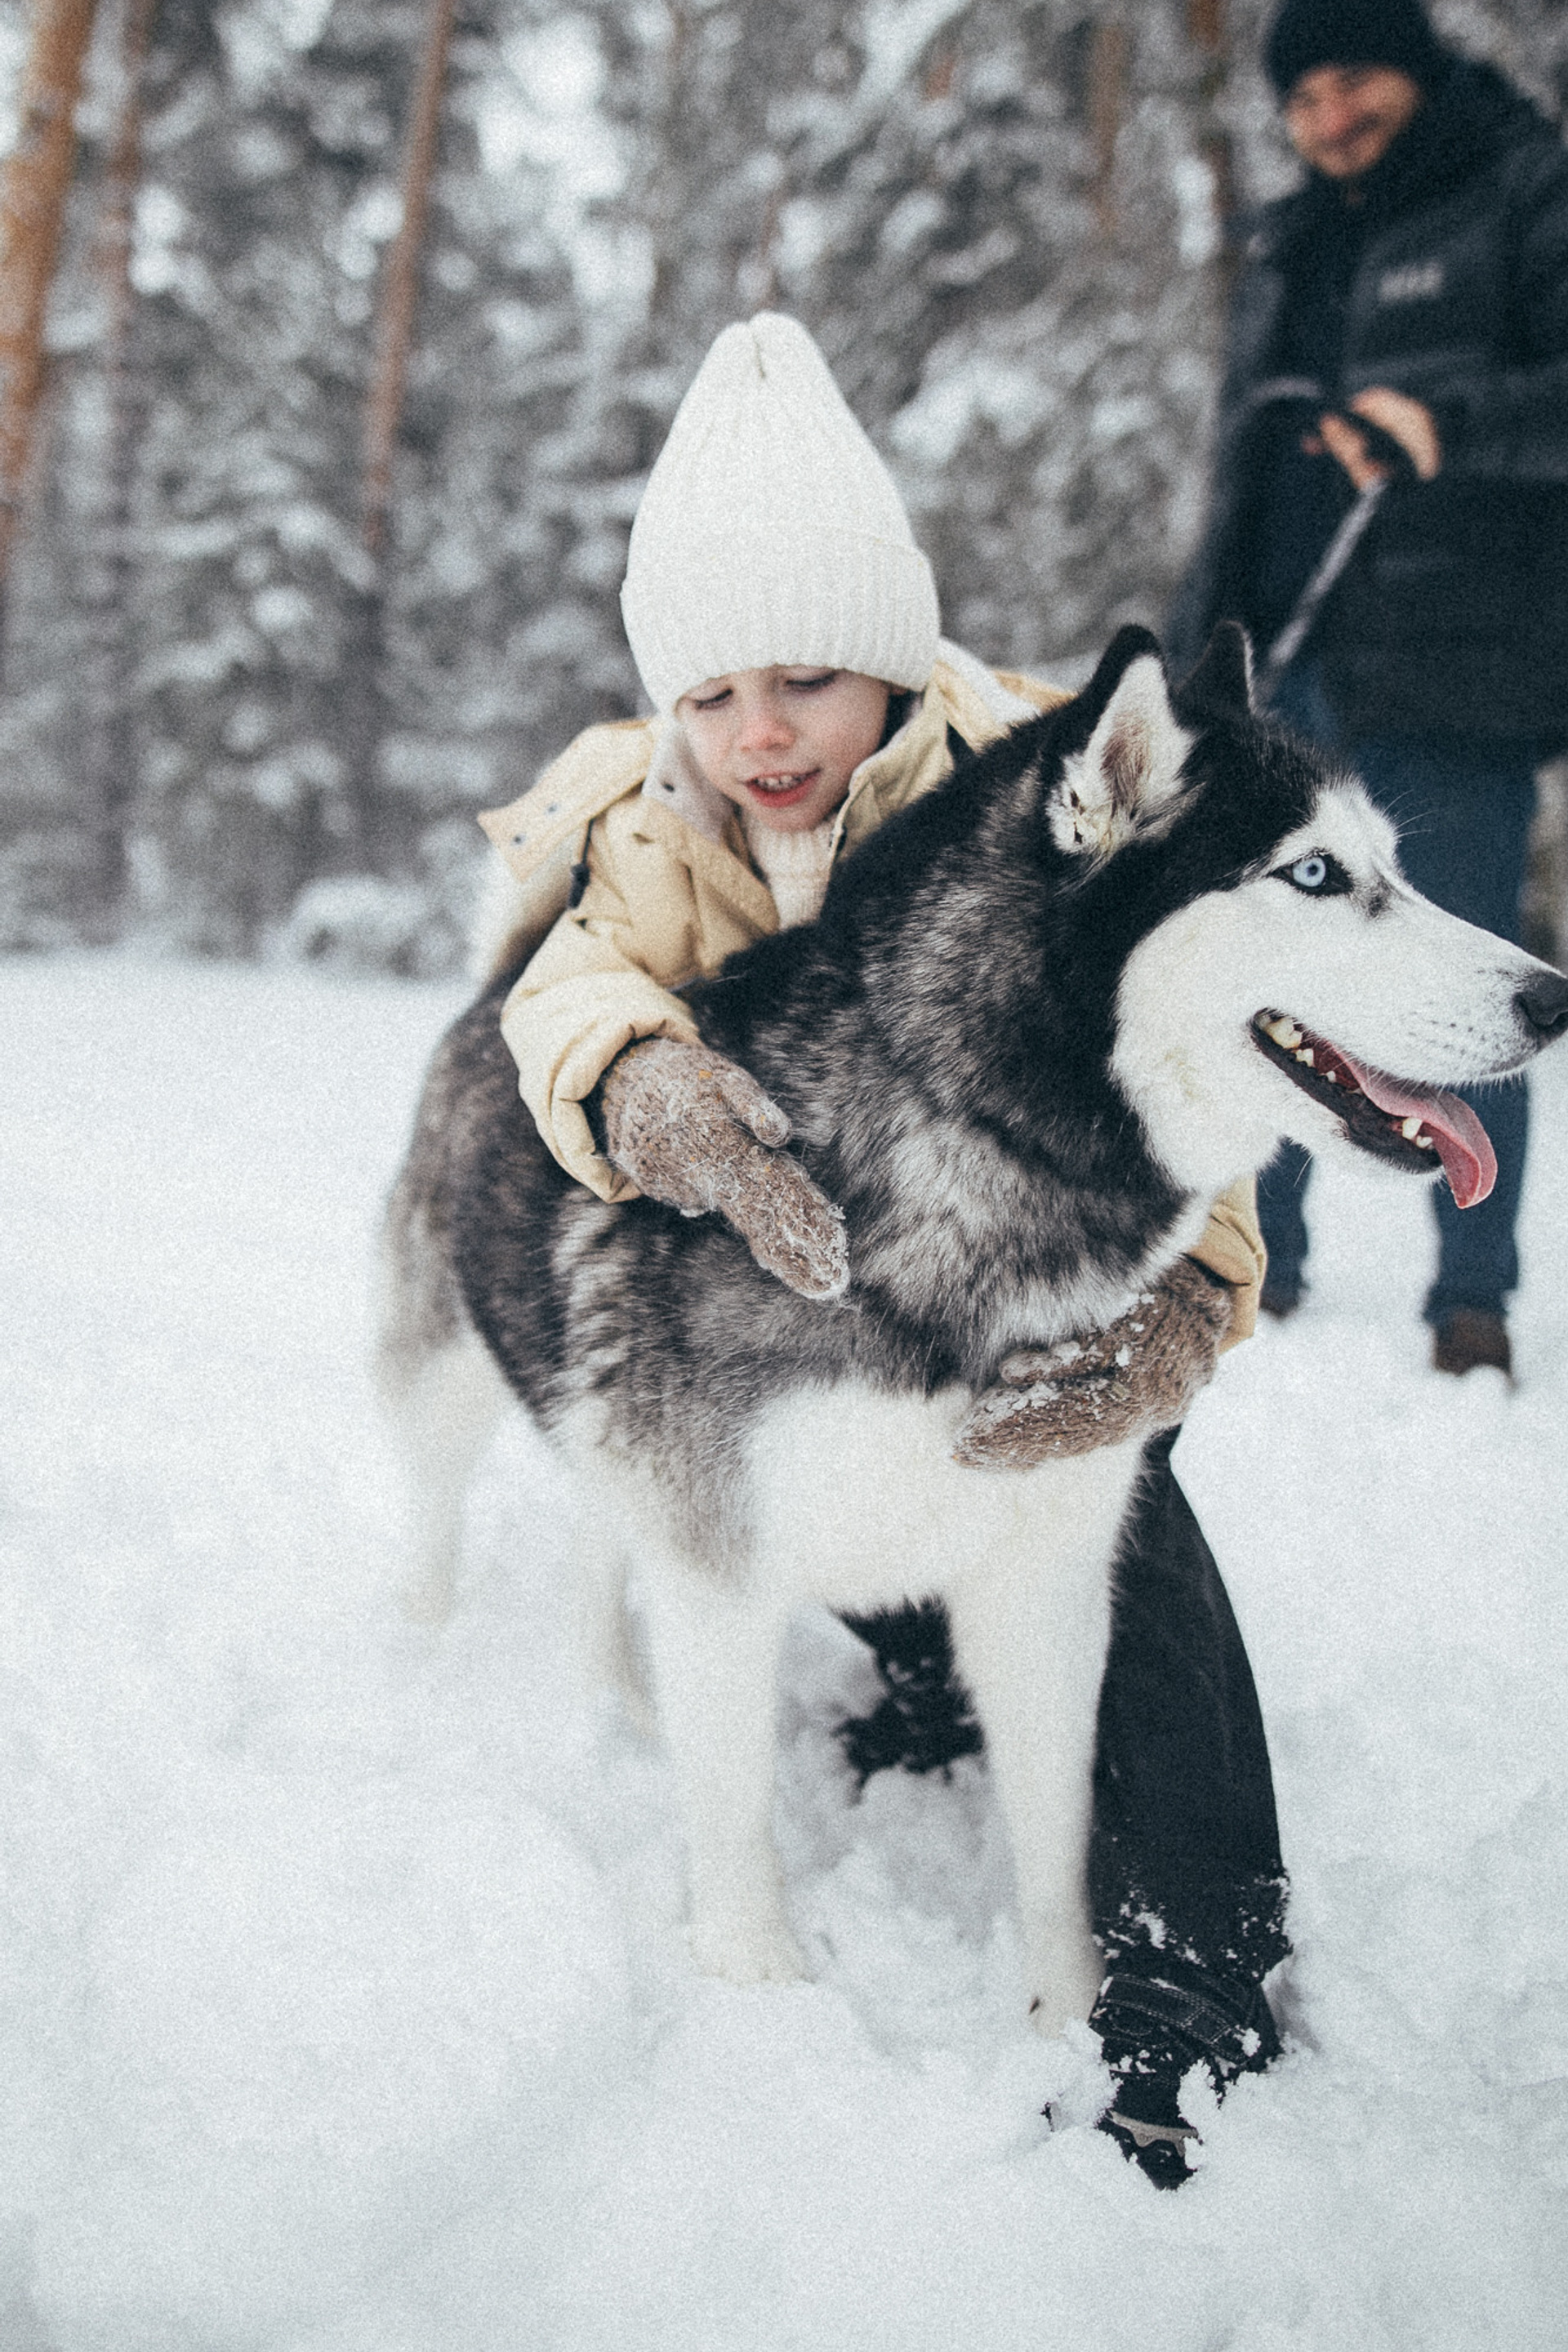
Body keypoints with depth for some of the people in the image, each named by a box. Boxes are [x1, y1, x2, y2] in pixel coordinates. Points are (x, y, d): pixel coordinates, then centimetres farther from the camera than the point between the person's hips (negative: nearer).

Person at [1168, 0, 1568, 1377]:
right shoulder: (1289, 253, 23)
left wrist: (1450, 421, -25)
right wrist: (1207, 643, 21)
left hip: (1448, 679, -6)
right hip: (1279, 671, 6)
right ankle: (1257, 1253, 18)